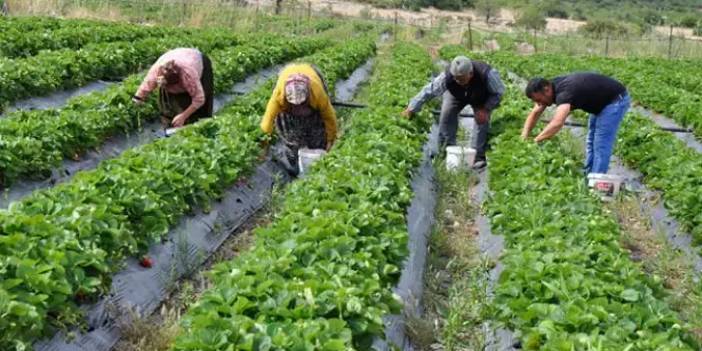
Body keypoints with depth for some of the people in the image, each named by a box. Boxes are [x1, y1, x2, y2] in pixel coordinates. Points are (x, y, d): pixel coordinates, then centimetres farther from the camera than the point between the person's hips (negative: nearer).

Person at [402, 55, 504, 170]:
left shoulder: (486, 74, -43)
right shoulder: (447, 77, -41)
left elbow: (499, 91, -24)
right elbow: (429, 91, -29)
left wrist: (486, 109, -32)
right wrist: (412, 109, -26)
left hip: (482, 97, -2)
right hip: (456, 95, 2)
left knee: (482, 120, -18)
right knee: (447, 115, -14)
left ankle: (479, 156, -5)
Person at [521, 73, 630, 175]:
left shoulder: (564, 92, -34)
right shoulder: (552, 87, -6)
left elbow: (557, 123, -49)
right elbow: (535, 113, 2)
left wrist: (535, 141, -43)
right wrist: (524, 138, -9)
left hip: (615, 100, -10)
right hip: (600, 103, 10)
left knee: (600, 146, -10)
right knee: (591, 143, 14)